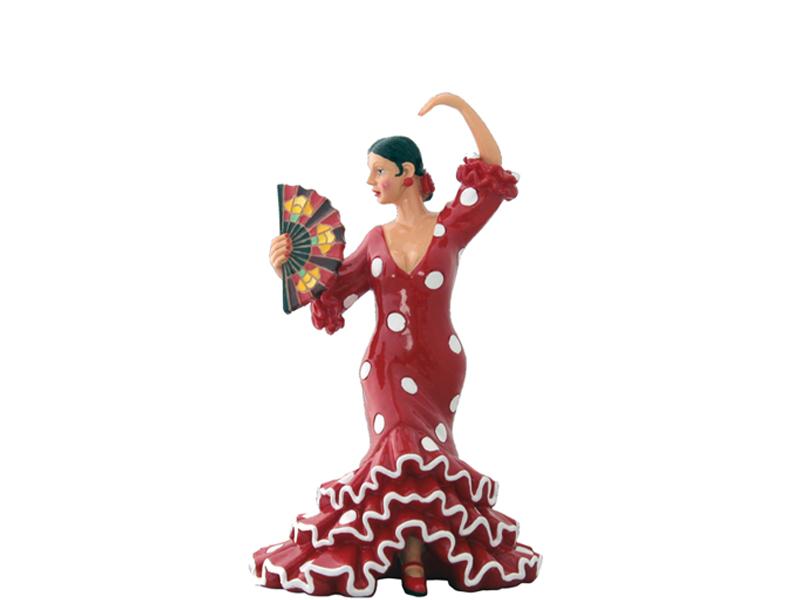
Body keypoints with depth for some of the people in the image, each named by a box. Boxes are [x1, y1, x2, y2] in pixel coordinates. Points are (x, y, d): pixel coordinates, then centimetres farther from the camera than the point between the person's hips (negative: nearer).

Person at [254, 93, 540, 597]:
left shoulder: (449, 228, -1)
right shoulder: (376, 241, 7)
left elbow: (493, 169, -7)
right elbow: (327, 293, 6)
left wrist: (460, 105, -10)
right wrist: (286, 270, -11)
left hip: (439, 364, -1)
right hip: (388, 363, 2)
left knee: (416, 452, 0)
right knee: (405, 448, -11)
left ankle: (414, 551, 15)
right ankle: (413, 557, -2)